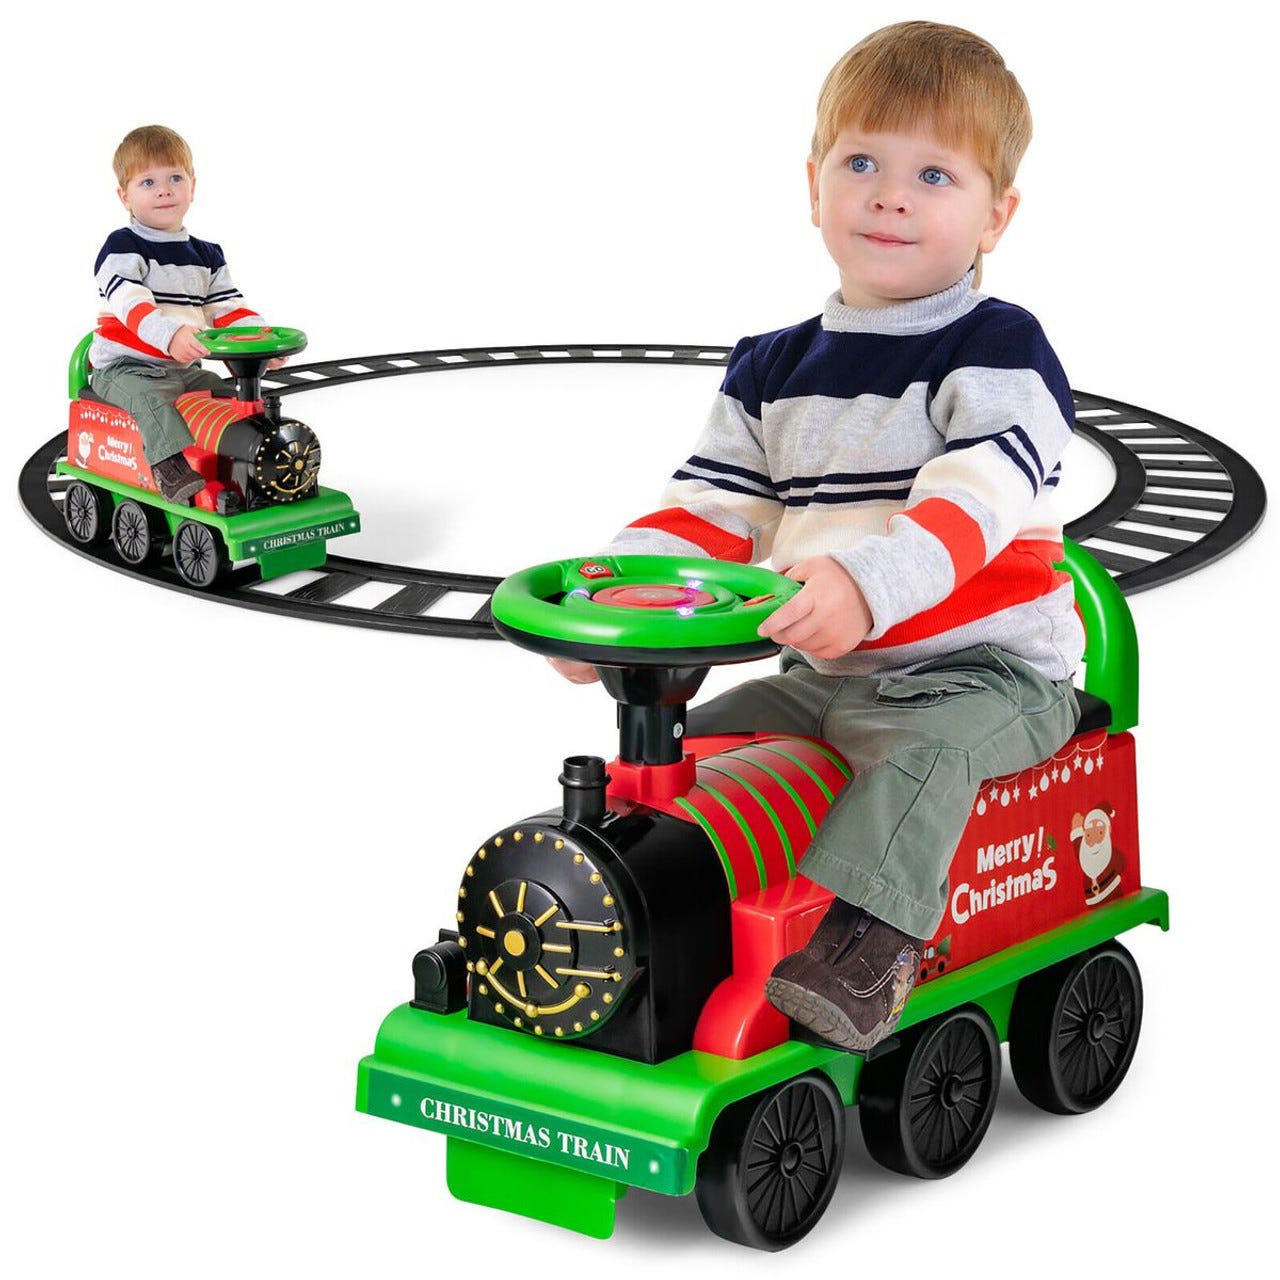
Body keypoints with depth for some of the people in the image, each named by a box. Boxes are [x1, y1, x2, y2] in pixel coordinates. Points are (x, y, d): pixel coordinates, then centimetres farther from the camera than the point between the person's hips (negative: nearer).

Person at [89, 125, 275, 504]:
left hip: (184, 370, 7)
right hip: (124, 367, -7)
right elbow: (130, 304, -25)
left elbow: (229, 310, 11)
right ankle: (172, 468, -53)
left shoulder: (207, 256, 15)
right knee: (153, 399, -36)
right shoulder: (123, 248, -8)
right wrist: (171, 335, -44)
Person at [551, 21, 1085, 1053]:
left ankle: (868, 945, -45)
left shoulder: (999, 353, -9)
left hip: (991, 669, -7)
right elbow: (713, 509, 8)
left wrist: (866, 584, -45)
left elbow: (971, 503, -26)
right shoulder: (776, 371, 11)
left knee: (923, 746, -35)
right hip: (826, 674, 7)